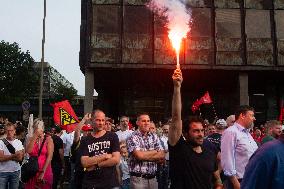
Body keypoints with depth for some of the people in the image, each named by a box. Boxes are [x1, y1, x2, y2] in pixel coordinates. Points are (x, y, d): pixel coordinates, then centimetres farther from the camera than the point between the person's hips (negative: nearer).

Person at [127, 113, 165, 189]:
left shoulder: (154, 137, 8)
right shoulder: (133, 138, -7)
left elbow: (162, 156, 0)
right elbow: (139, 155, -21)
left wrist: (145, 155, -11)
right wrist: (154, 151, -6)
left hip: (153, 178, 5)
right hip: (138, 179, -4)